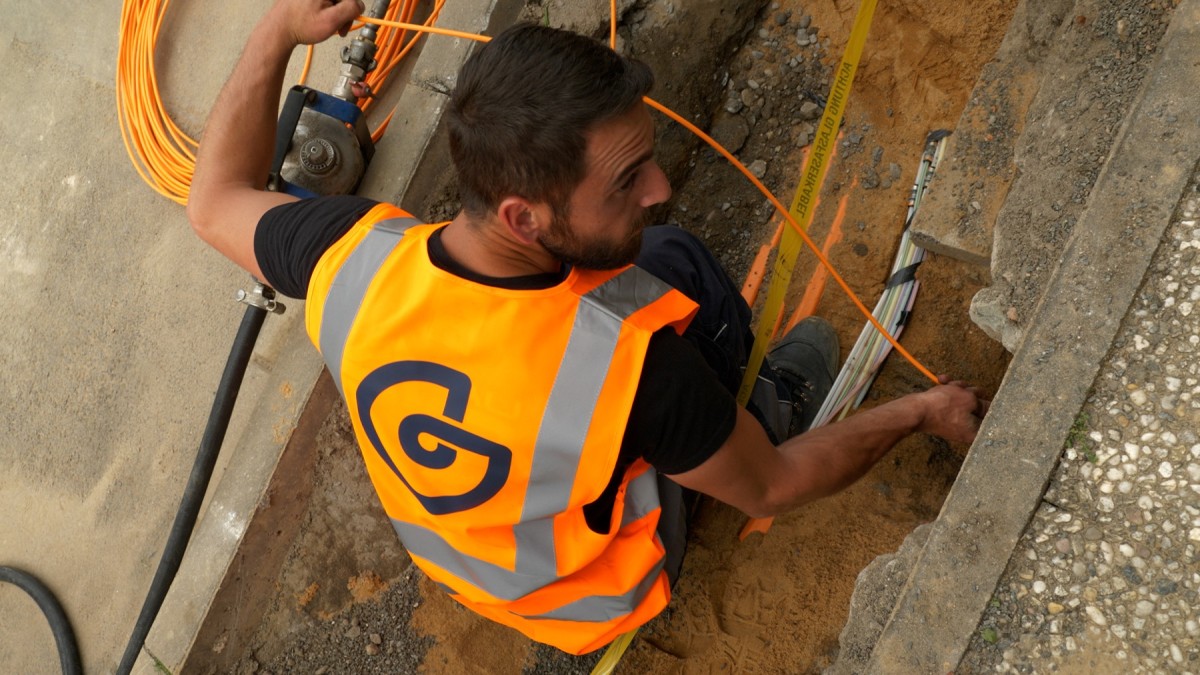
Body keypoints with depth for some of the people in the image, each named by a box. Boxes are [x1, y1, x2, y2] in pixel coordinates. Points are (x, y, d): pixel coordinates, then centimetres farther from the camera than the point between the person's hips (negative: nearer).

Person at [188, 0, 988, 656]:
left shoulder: (355, 260, -32)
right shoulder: (632, 363, -44)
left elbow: (217, 201, -8)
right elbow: (772, 488, -22)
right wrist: (918, 412, -7)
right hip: (595, 600, -3)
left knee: (669, 256, 9)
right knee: (677, 265, 5)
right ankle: (773, 409, 35)